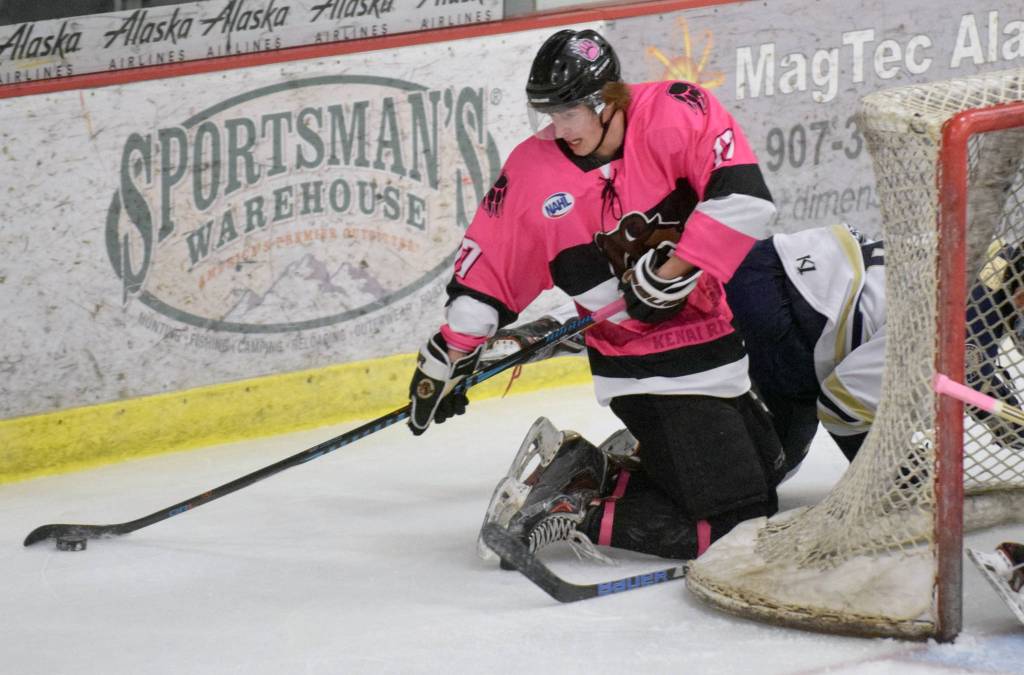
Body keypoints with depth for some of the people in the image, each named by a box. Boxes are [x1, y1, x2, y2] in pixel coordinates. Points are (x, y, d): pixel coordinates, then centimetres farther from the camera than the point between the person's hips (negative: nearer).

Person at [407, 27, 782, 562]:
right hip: (643, 367, -3)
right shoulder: (532, 169, -6)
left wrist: (672, 269, -24)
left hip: (722, 328, 3)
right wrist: (448, 356, 6)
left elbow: (743, 196, -22)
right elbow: (488, 267, 4)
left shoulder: (676, 113, -12)